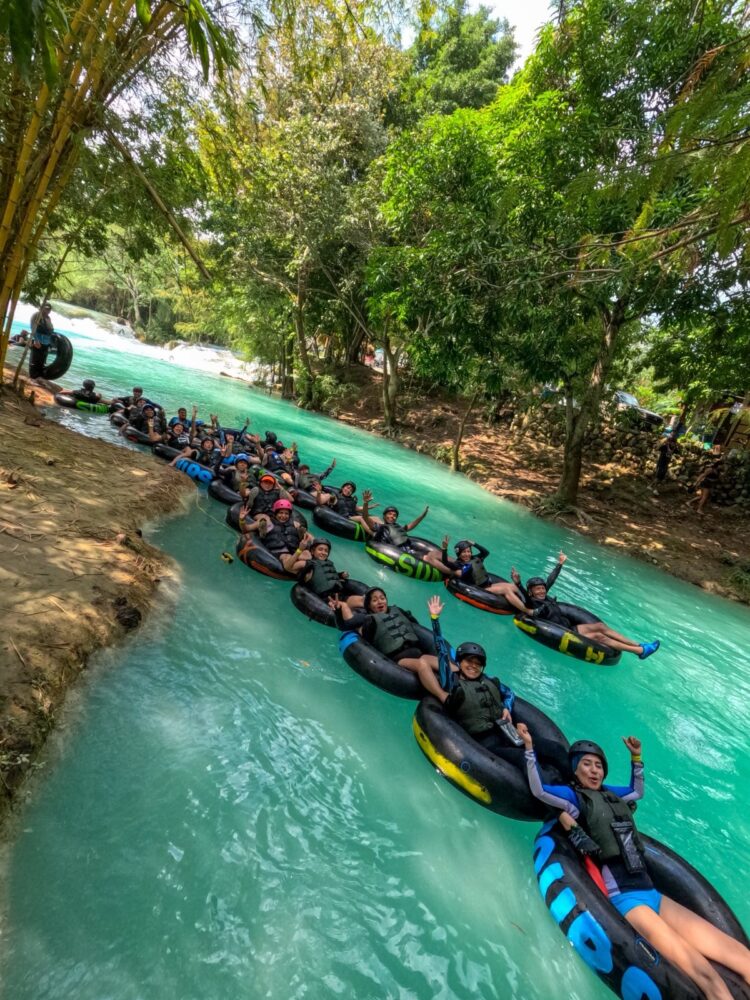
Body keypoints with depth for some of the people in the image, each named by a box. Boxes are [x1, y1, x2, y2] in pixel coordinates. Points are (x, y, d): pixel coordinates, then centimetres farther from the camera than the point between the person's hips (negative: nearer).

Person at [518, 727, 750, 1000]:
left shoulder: (610, 793, 17)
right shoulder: (573, 795, -3)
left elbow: (638, 791, 36)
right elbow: (538, 790, -18)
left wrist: (636, 757, 27)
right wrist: (529, 747, -22)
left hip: (652, 893, 7)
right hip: (625, 898, -7)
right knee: (706, 975, -20)